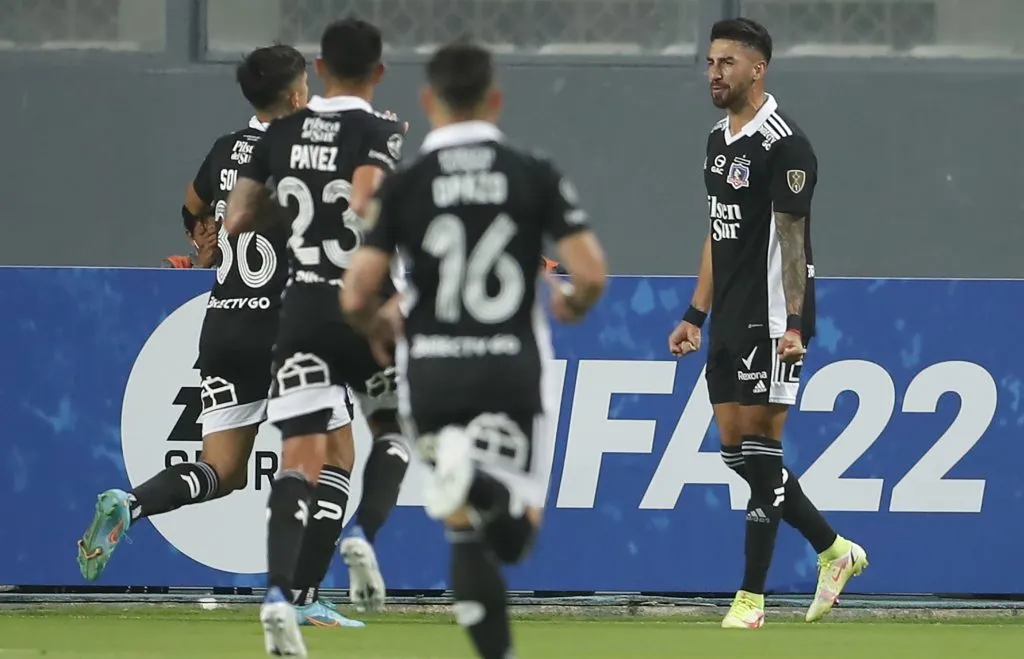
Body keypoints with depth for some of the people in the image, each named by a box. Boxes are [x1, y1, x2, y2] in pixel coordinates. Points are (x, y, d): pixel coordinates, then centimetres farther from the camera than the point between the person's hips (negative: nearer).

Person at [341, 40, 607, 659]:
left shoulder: (402, 186, -3)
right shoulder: (537, 176, -2)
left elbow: (355, 297, -8)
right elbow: (592, 275, -8)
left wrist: (380, 325, 15)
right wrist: (569, 305, 16)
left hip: (432, 371, 1)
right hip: (512, 365, -1)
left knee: (467, 533, 12)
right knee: (515, 530, 3)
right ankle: (487, 485, -31)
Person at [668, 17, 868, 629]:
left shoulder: (784, 144, -13)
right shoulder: (719, 141, 15)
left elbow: (792, 238, -17)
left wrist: (794, 323, -22)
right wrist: (696, 315, 19)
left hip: (771, 323, -9)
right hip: (729, 325, 9)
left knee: (759, 447, -8)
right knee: (736, 448, 8)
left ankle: (752, 597, -1)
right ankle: (835, 550, 18)